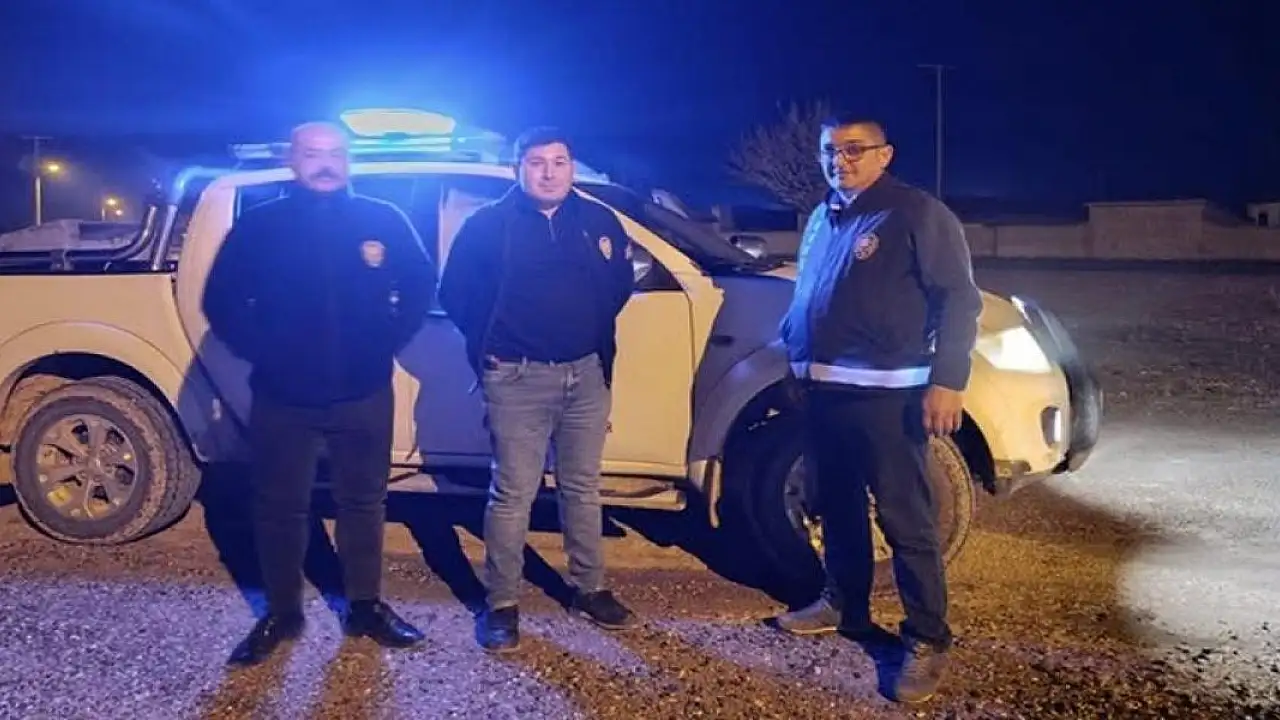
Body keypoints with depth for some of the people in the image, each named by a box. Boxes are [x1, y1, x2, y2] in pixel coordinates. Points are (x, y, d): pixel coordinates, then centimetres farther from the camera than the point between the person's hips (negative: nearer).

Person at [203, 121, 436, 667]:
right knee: (280, 507, 8)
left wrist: (388, 343, -1)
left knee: (363, 502, 11)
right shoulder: (259, 225, -1)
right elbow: (221, 300, 3)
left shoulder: (382, 221, 1)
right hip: (282, 397, 0)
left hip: (364, 395, 1)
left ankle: (365, 608, 26)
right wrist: (259, 351, -5)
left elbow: (420, 286, 7)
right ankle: (281, 613, 23)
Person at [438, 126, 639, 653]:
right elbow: (455, 294, 3)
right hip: (518, 379, -4)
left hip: (586, 374, 4)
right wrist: (490, 345, 6)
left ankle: (589, 591, 27)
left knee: (583, 487, 14)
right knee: (513, 494, -2)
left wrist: (594, 332, 11)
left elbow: (620, 284, 18)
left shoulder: (598, 221, 6)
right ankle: (501, 605, 9)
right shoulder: (488, 225, -4)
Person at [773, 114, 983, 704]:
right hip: (823, 390, 8)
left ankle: (927, 640, 4)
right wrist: (795, 359, 23)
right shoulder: (822, 218, 16)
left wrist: (947, 380, -18)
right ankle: (843, 605, 35)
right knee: (837, 508, 19)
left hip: (884, 395, -8)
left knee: (905, 520, -4)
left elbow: (958, 300, -12)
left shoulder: (917, 213, -8)